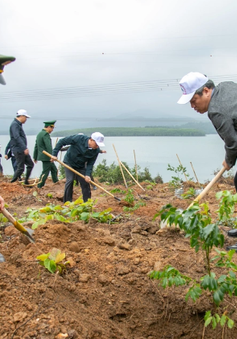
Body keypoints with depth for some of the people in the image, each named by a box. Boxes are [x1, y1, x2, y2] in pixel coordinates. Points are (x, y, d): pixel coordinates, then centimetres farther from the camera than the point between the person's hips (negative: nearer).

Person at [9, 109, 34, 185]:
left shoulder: (18, 124, 18)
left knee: (30, 164, 10)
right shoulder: (14, 124, -13)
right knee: (20, 168, -7)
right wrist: (25, 148, -32)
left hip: (22, 150, 10)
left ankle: (26, 181, 15)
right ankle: (12, 183, 2)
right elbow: (17, 137, -25)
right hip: (18, 150, -10)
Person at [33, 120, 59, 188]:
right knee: (45, 172, -5)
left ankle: (56, 182, 22)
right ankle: (39, 187, -1)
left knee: (54, 170, 16)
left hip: (42, 156, 10)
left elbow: (36, 146, 22)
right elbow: (48, 146, -26)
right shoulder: (45, 134, -15)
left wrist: (35, 157, 28)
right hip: (46, 157, -10)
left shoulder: (39, 134, 17)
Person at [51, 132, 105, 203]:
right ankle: (67, 202, -2)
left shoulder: (96, 150, -19)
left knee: (85, 182, 1)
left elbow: (90, 163, -12)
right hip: (69, 163, -4)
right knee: (70, 180, -13)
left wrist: (87, 175, -26)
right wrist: (54, 154, -23)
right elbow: (62, 141, -22)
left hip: (81, 166, 4)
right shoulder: (79, 138, -31)